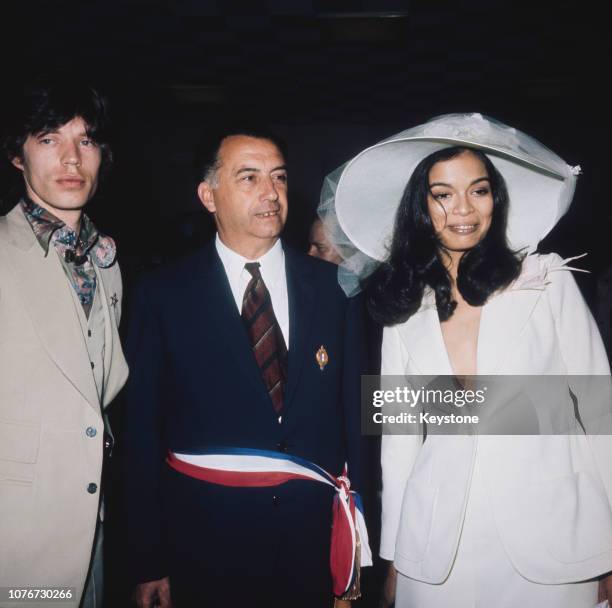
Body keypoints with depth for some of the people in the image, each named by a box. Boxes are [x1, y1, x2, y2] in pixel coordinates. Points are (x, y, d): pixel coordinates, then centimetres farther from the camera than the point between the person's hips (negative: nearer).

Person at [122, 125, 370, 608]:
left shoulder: (335, 288, 1)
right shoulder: (163, 295, -4)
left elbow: (353, 411, 4)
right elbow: (144, 432, -2)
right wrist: (149, 563, -2)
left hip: (316, 531, 2)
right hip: (205, 533, -1)